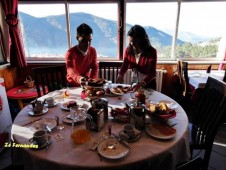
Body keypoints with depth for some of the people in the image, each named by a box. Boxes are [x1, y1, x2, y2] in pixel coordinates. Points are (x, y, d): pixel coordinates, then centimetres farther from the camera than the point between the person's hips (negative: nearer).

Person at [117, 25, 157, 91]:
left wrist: (141, 84, -44)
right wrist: (120, 75, -28)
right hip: (134, 82, 4)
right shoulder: (129, 50, -12)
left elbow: (152, 73, -28)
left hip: (148, 83, -3)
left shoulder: (151, 51, -23)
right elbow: (124, 65, -6)